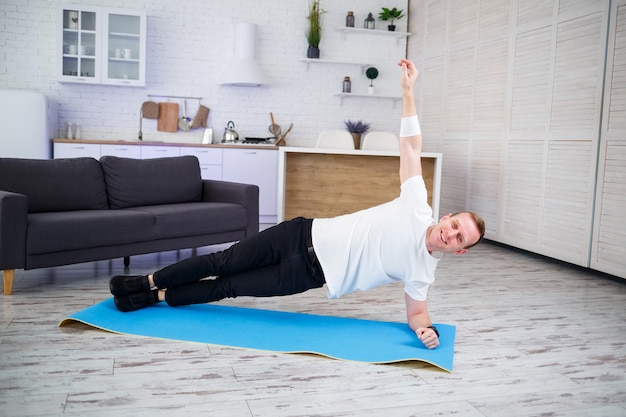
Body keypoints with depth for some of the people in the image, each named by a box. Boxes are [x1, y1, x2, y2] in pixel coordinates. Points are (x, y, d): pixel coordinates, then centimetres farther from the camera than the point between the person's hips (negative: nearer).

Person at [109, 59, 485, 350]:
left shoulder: (423, 271, -3)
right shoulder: (418, 208, -5)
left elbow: (416, 309, 7)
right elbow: (411, 145, -5)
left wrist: (426, 328, -18)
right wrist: (408, 90, -10)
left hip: (310, 273, 0)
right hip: (305, 235, 0)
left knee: (228, 287, 1)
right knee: (224, 262, 2)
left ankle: (157, 297, 19)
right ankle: (147, 282, 19)